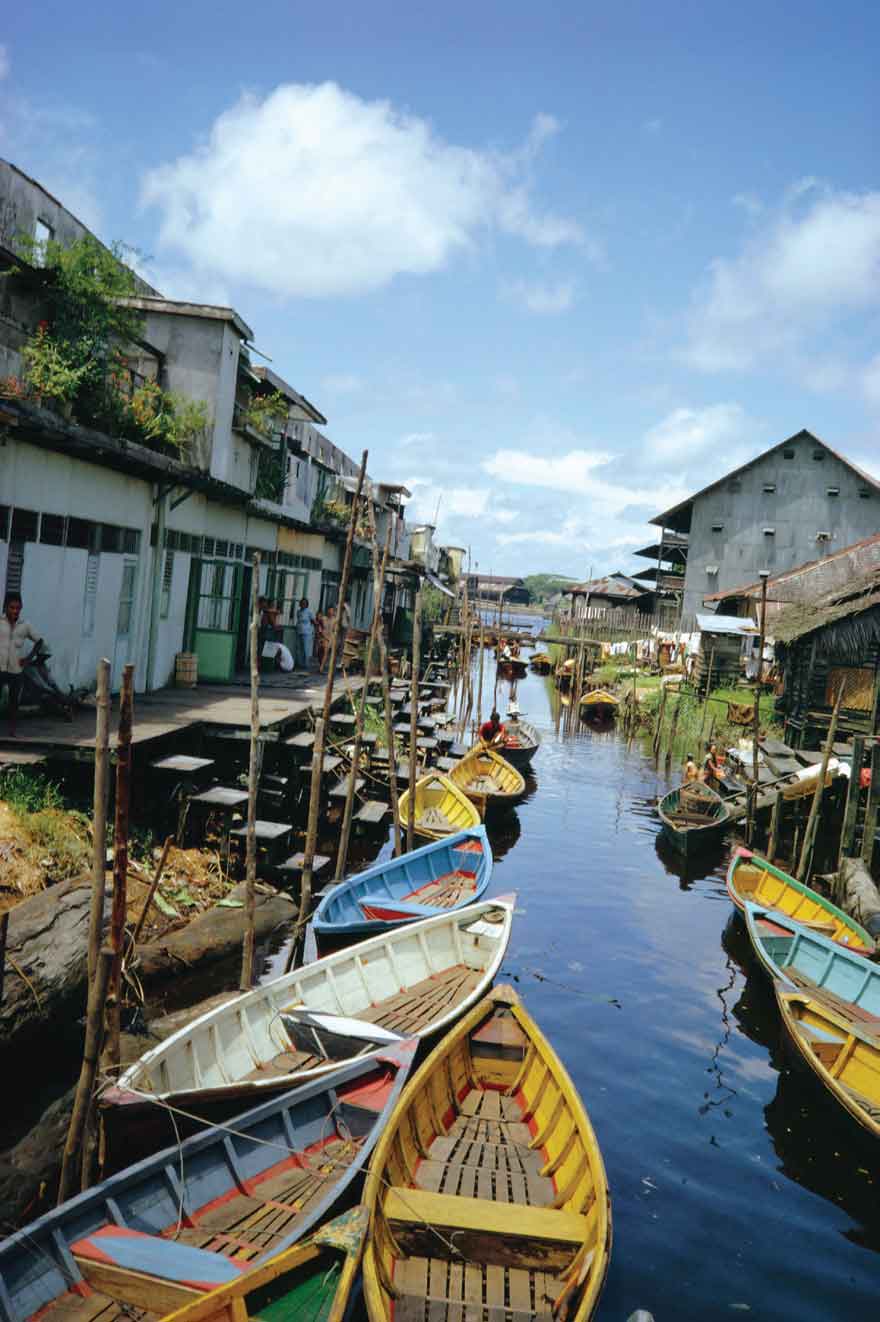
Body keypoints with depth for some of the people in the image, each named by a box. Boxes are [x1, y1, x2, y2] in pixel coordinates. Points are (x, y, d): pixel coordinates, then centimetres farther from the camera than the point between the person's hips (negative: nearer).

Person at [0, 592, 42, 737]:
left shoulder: (25, 625, 2)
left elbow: (38, 641, 14)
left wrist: (29, 657, 4)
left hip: (16, 670, 2)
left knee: (13, 701, 9)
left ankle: (12, 732, 17)